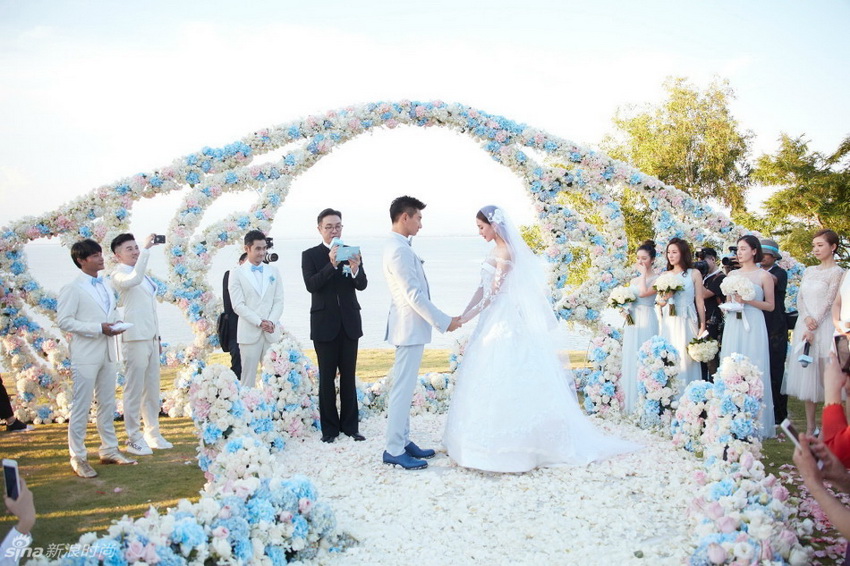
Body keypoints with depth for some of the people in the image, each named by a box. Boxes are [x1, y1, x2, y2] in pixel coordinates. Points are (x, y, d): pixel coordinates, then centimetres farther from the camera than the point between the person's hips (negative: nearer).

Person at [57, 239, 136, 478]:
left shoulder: (107, 286, 12)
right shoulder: (72, 289, -8)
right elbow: (64, 320, -14)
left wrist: (116, 324, 0)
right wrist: (98, 328, -19)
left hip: (108, 352, 7)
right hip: (86, 354, -7)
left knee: (108, 404, 14)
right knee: (81, 406, -1)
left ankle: (109, 450, 23)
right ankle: (78, 457, 6)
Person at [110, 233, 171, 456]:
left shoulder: (143, 274, 18)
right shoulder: (119, 274, -9)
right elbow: (134, 280, -33)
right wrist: (147, 249, -32)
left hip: (151, 337, 8)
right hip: (135, 338, -8)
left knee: (152, 388, 13)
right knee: (134, 390, -2)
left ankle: (153, 433, 23)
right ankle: (133, 439, 6)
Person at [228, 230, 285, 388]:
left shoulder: (273, 271, 12)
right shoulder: (237, 273, 2)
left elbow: (279, 301, 8)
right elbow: (238, 305, -5)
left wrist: (271, 322, -8)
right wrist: (259, 322, -14)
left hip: (272, 332, 3)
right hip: (249, 332, -3)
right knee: (248, 376, 0)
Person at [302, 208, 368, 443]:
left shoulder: (352, 252, 6)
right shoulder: (310, 255, 0)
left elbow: (362, 285, -4)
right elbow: (311, 285, -14)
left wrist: (356, 269, -26)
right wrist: (332, 265, -28)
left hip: (349, 323, 2)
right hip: (324, 324, -2)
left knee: (348, 376, 7)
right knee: (327, 377, 3)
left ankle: (350, 425, 14)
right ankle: (329, 428, 10)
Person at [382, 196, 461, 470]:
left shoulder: (399, 247, 13)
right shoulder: (399, 250, -19)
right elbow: (414, 295, -21)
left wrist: (441, 319, 18)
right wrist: (444, 322, -15)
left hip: (411, 327, 10)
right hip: (410, 328, -10)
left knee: (404, 388, 14)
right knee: (403, 389, -5)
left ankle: (403, 441, 23)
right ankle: (394, 450, 1)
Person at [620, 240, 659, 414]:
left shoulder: (656, 279, -4)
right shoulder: (633, 280, 17)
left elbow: (643, 293, -21)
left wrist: (644, 273, -12)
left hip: (646, 321, -7)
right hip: (632, 323, 7)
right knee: (630, 361, 8)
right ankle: (630, 403, 14)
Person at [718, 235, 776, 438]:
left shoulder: (764, 275, 0)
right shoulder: (732, 275, 13)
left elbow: (770, 305, 0)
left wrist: (748, 301, -12)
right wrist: (728, 305, 0)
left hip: (753, 327, -4)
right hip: (732, 327, 4)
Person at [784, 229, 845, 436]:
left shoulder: (836, 272, -5)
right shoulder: (809, 271, 14)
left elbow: (828, 302, -11)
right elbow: (800, 299, 8)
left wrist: (813, 328, -15)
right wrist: (806, 318, -10)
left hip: (823, 328, -6)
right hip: (804, 325, 6)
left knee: (824, 376, -5)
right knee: (806, 374, 6)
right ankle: (810, 425, 12)